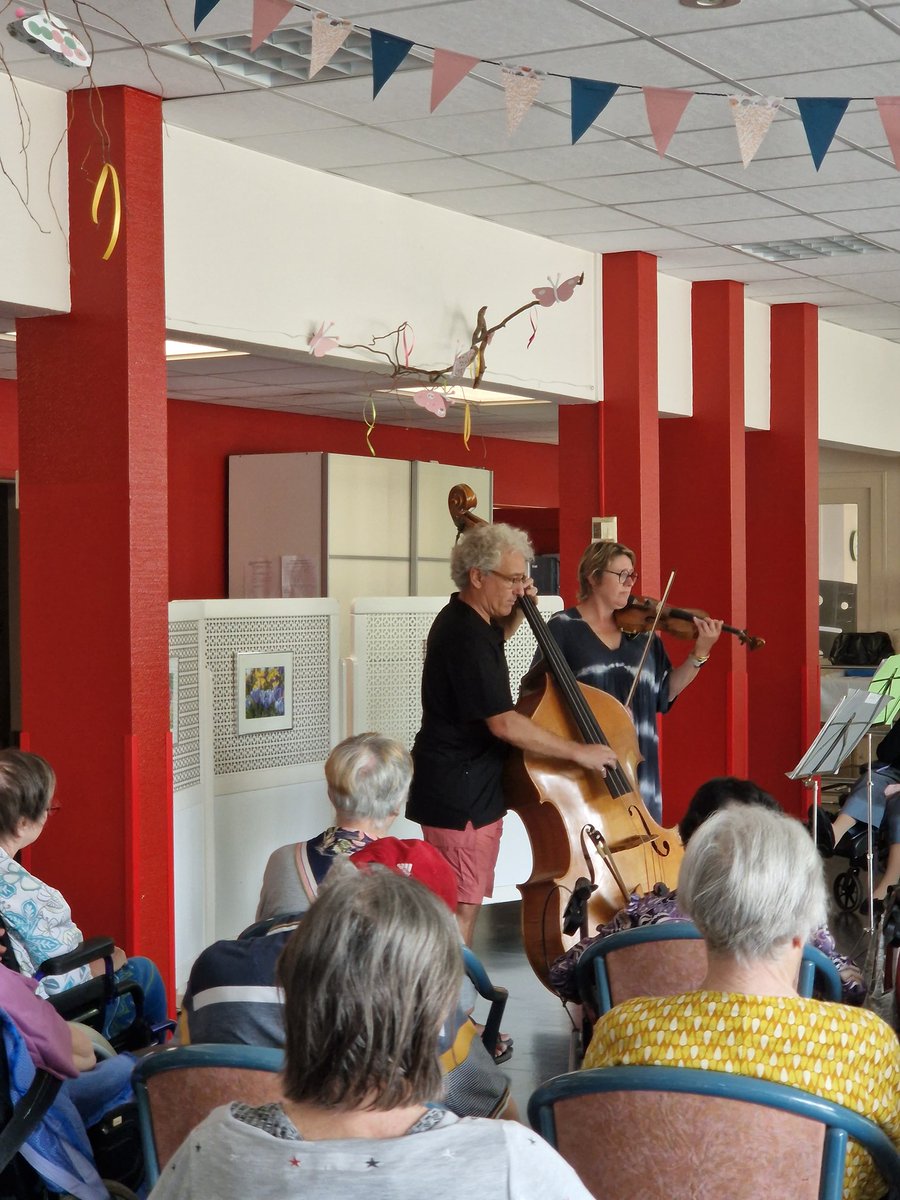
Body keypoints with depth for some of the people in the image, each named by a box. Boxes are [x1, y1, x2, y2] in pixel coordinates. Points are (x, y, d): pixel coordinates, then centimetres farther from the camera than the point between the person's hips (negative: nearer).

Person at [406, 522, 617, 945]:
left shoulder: (466, 620, 10)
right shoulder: (465, 637, -22)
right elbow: (503, 724, -25)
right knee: (462, 908, -8)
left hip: (469, 785, 11)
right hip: (459, 794, -11)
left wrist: (517, 612, 15)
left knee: (466, 902, 16)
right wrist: (579, 752, -18)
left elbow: (495, 639, 36)